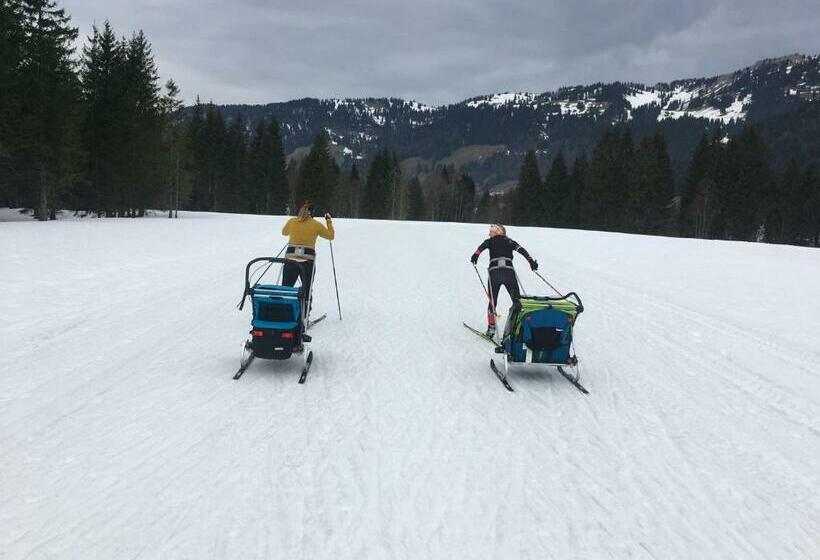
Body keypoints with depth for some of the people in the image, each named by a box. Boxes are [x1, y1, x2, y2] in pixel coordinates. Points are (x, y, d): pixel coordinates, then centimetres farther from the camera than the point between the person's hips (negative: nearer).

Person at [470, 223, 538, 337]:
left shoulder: (490, 241, 17)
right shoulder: (509, 241, 21)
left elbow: (482, 247, -4)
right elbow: (522, 250, 7)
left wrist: (475, 255, -18)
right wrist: (531, 261, 0)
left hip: (494, 272, -1)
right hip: (509, 272, 1)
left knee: (492, 301, 9)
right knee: (517, 300, 8)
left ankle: (491, 327, 2)